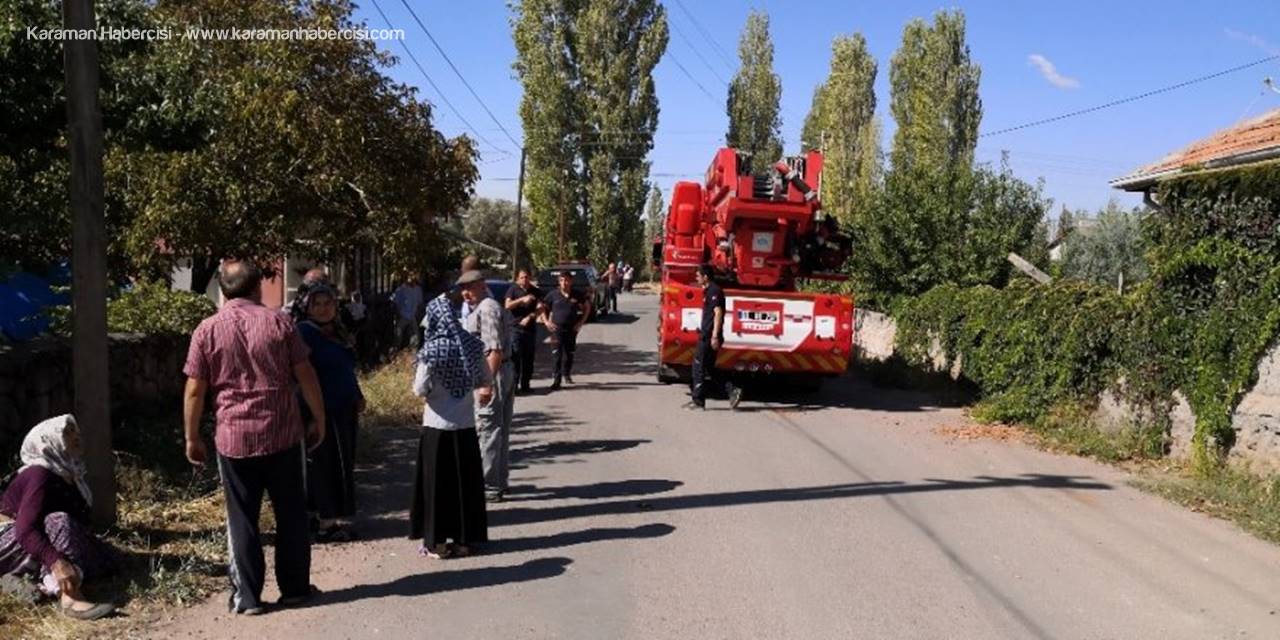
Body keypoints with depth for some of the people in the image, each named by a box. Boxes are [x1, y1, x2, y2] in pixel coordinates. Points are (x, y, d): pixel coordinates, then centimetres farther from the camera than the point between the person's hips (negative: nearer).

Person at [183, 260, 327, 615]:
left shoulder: (207, 330, -1)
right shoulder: (278, 322, -1)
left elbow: (195, 390, -2)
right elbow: (306, 376, -2)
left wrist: (192, 438, 8)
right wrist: (319, 420, 7)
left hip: (233, 439, 0)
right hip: (283, 435, 0)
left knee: (242, 520, 9)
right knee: (291, 514, 12)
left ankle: (247, 597, 14)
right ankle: (295, 587, 21)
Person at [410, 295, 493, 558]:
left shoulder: (432, 350, -14)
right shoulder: (471, 344, -2)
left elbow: (421, 390, -12)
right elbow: (486, 382, 6)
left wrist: (418, 377, 7)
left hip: (438, 426, -4)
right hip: (466, 425, 4)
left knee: (437, 483, 6)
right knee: (466, 481, 11)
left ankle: (437, 542, 11)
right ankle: (464, 540, 18)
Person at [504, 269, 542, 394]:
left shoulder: (535, 291, 11)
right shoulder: (513, 289, 4)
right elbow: (507, 305, -7)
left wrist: (530, 317, -12)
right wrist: (522, 300, -20)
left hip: (530, 328, 3)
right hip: (515, 328, -3)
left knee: (529, 358, 5)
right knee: (515, 357, -9)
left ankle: (525, 385, 12)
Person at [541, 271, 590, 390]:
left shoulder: (577, 295, 1)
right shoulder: (553, 295, -2)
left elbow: (587, 307, 14)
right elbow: (543, 307, 8)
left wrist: (581, 322, 7)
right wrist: (546, 321, -2)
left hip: (571, 329, 2)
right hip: (557, 328, -2)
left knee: (569, 353, 12)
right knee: (558, 354, -7)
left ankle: (567, 374, 33)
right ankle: (556, 380, -6)